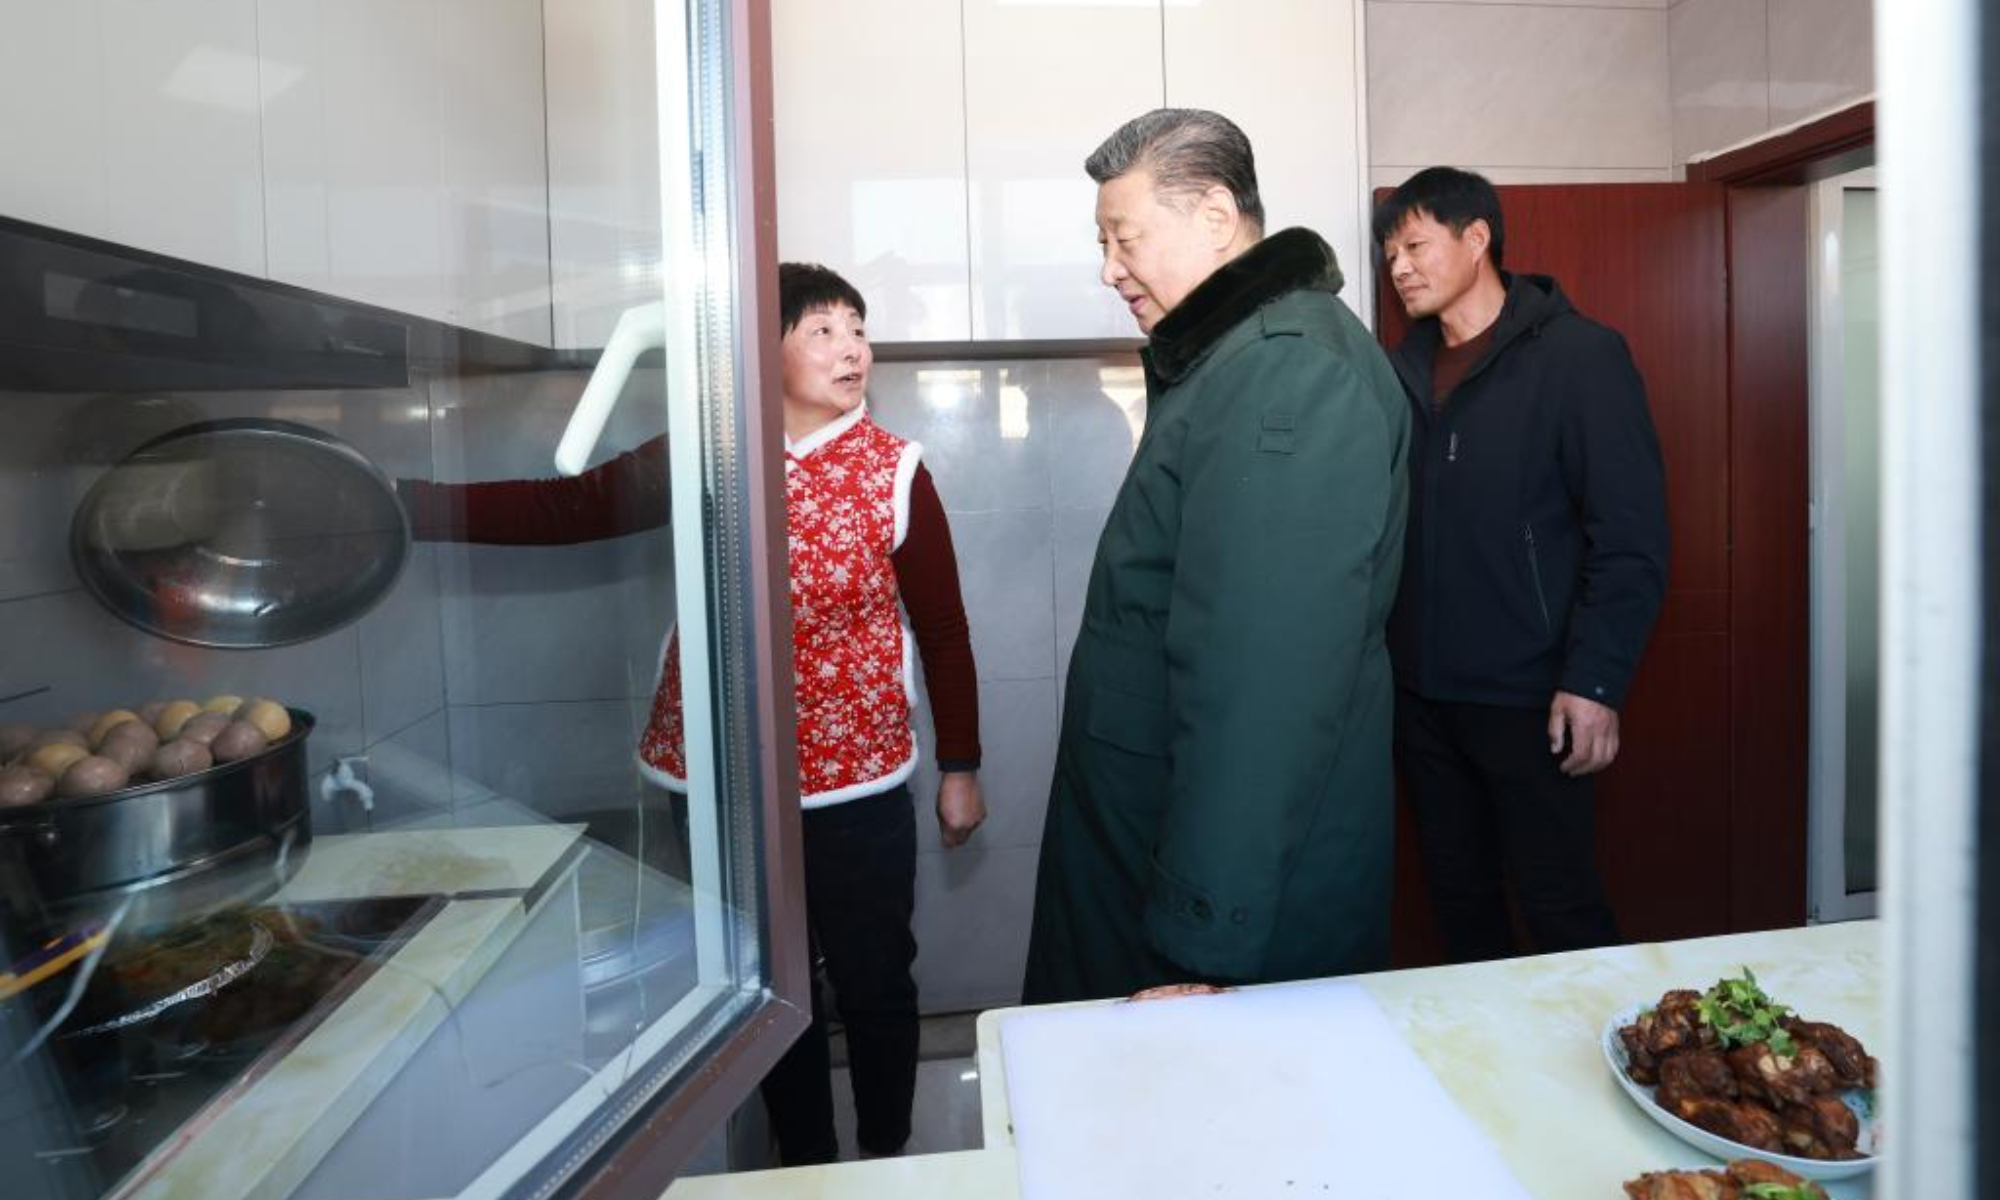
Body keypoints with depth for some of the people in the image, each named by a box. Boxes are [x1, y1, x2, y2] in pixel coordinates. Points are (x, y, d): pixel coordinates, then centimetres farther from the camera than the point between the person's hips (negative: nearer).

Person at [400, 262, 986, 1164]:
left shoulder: (894, 472, -6)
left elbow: (943, 629, -2)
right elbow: (565, 508, -7)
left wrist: (960, 767, 0)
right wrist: (401, 503, -18)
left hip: (856, 783, -2)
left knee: (873, 984, 13)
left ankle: (888, 1159, 38)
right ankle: (804, 1167, 41)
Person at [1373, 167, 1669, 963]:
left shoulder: (1577, 355, -6)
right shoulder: (1405, 369, 10)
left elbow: (1631, 537, -11)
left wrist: (1594, 682, -17)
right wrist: (1380, 656, 5)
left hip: (1526, 698, -5)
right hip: (1419, 693, 5)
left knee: (1560, 908, 5)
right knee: (1458, 898, 16)